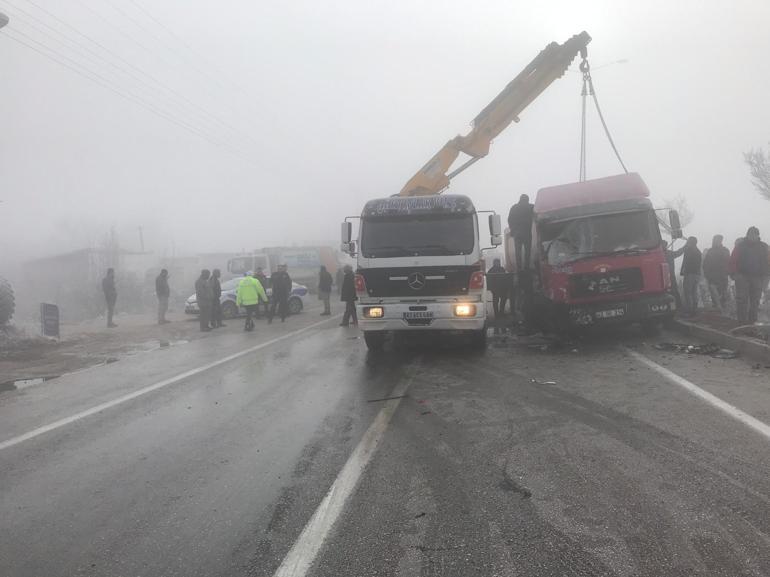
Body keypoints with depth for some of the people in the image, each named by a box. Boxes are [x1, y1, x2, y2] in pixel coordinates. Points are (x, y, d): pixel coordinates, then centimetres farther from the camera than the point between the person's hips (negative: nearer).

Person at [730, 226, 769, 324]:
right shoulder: (740, 246, 4)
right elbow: (733, 261, 0)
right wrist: (735, 273, -9)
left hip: (758, 278, 2)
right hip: (742, 276, -2)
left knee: (755, 301, 6)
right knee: (742, 300, -5)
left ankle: (752, 321, 14)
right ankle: (742, 321, -1)